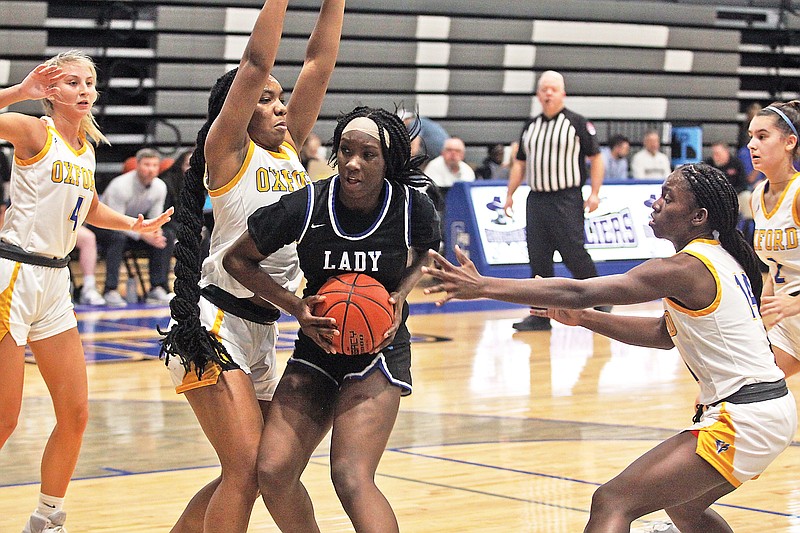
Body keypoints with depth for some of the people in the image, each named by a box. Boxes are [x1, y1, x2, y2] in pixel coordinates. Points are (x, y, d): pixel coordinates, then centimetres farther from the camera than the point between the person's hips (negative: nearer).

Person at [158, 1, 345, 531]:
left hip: (264, 329, 8)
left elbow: (319, 64, 8)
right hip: (214, 325, -8)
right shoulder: (228, 150, -4)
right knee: (247, 468, -17)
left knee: (251, 475, 12)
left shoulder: (291, 149, 13)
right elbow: (257, 64, -14)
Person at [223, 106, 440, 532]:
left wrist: (400, 294, -8)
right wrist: (296, 307, -13)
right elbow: (237, 259, -1)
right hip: (317, 347, 2)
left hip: (380, 349, -2)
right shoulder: (305, 206, -15)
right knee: (273, 472, -9)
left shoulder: (413, 207, -13)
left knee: (351, 476, -22)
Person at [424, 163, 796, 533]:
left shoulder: (687, 268, -16)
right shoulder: (719, 259, 13)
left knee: (611, 503, -17)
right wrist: (584, 318, 13)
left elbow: (579, 292, -21)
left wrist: (483, 286, -23)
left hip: (743, 420, -10)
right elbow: (664, 333, 22)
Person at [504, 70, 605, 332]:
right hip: (536, 200, 5)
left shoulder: (577, 123, -1)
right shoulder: (530, 126, 15)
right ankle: (541, 315, 8)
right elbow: (520, 163, 22)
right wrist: (510, 194, 14)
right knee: (538, 258, 3)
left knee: (574, 254, -8)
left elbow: (596, 158, 0)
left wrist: (594, 193, -9)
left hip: (566, 200, -5)